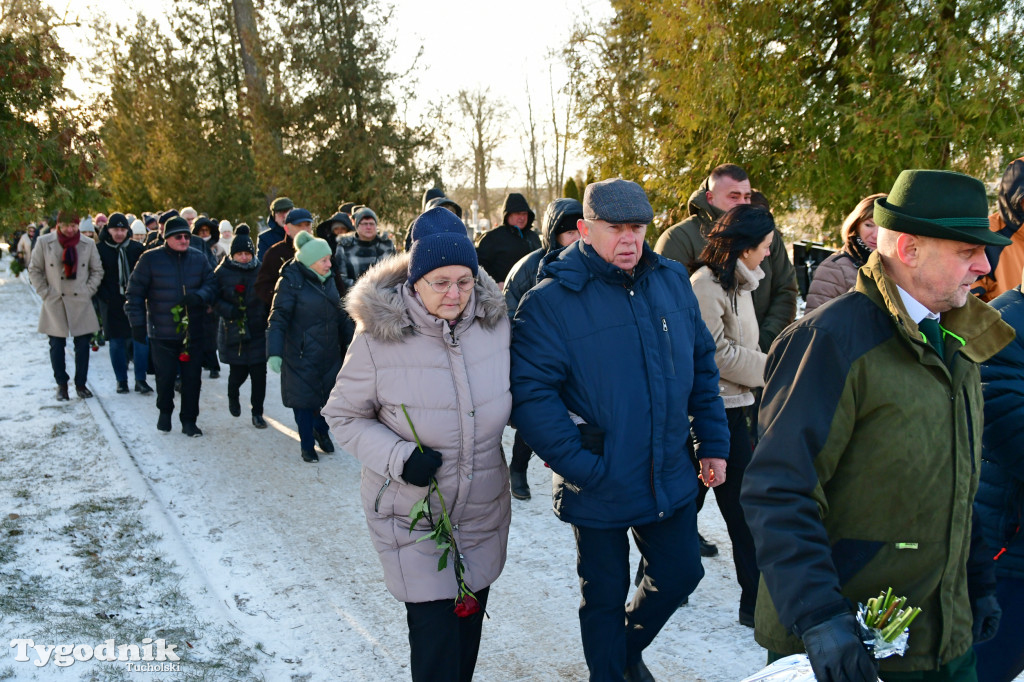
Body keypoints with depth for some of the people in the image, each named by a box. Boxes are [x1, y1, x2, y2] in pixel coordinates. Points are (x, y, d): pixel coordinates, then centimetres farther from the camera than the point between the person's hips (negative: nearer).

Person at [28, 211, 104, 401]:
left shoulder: (88, 244, 1)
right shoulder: (44, 242, -2)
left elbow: (97, 271, 10)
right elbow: (34, 270, 4)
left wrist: (88, 291, 0)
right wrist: (45, 293, -2)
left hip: (81, 302, 1)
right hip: (54, 303, -1)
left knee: (83, 344, 2)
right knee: (57, 345, 4)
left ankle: (81, 384, 16)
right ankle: (61, 385, 17)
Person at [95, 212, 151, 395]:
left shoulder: (137, 248, 4)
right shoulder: (100, 249, 0)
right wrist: (104, 296, -8)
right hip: (112, 305, -1)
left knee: (141, 339, -4)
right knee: (117, 343, 5)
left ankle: (140, 380, 5)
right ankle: (121, 380, 16)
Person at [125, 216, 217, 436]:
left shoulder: (199, 259, 5)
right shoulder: (150, 259, -4)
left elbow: (211, 285, 4)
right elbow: (135, 293, -2)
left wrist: (198, 296, -18)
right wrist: (137, 323, -7)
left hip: (193, 333, 2)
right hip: (162, 333, -2)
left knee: (192, 378, 4)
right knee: (165, 376, 5)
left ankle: (189, 421, 17)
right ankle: (165, 412, 32)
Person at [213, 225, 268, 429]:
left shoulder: (261, 270, 1)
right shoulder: (223, 272, -3)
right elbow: (214, 299, -2)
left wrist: (269, 322, -2)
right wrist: (228, 310, -20)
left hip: (258, 332, 1)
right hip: (233, 332, -1)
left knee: (259, 373, -2)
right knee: (238, 372, 3)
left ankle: (257, 413, 14)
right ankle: (233, 396, 39)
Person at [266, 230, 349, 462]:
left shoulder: (328, 280, 7)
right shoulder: (291, 281, -14)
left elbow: (340, 315, 17)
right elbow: (278, 319, -19)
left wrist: (348, 343, 20)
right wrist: (274, 353, -28)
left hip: (330, 354, 6)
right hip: (302, 356, -6)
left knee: (330, 395, 10)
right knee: (304, 399, 3)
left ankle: (321, 429, 38)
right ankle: (307, 444, 22)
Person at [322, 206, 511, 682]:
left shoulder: (495, 322, -7)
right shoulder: (379, 336, -17)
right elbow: (343, 415, -6)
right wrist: (398, 458, -22)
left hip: (484, 512, 4)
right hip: (412, 517, -4)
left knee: (470, 619, 20)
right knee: (435, 632, -2)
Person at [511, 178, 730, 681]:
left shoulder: (673, 281, 2)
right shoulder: (550, 301, -15)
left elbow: (702, 365, 10)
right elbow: (531, 394, -21)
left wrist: (713, 442, 7)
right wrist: (581, 466, -24)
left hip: (671, 476, 5)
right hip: (600, 486, -5)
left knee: (681, 573, 20)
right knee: (605, 594, 14)